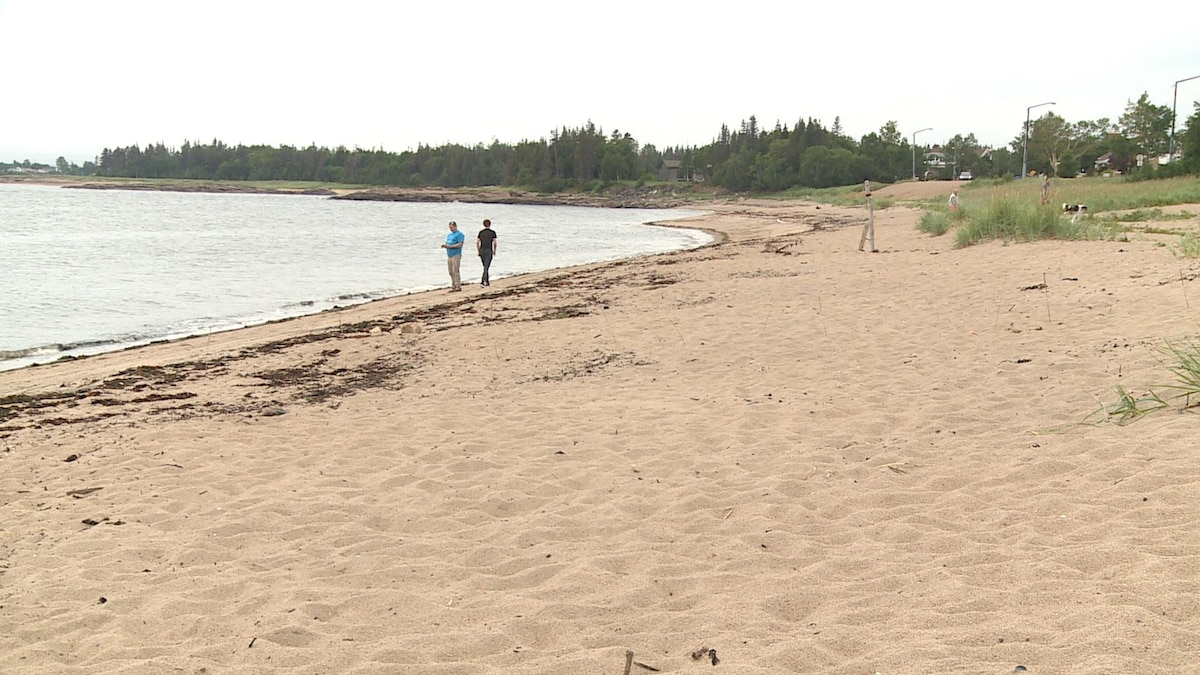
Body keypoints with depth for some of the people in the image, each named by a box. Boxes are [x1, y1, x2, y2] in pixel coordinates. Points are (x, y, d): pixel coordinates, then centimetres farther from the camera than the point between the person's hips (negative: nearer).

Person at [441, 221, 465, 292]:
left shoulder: (459, 234, -5)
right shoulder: (449, 235, 22)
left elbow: (460, 245, -15)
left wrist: (450, 246, -20)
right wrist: (445, 245, 2)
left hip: (456, 255, -8)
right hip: (449, 255, 8)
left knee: (455, 271, -11)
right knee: (451, 272, 6)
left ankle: (458, 286, -10)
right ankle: (453, 286, 9)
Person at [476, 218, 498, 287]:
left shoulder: (481, 232, 7)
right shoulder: (492, 232, -2)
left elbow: (477, 242, 3)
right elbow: (494, 242, -7)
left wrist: (478, 251, 10)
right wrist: (494, 251, 6)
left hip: (482, 250, 4)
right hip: (489, 251, -4)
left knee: (485, 267, 16)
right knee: (486, 267, -7)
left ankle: (487, 282, 21)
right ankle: (482, 281, -21)